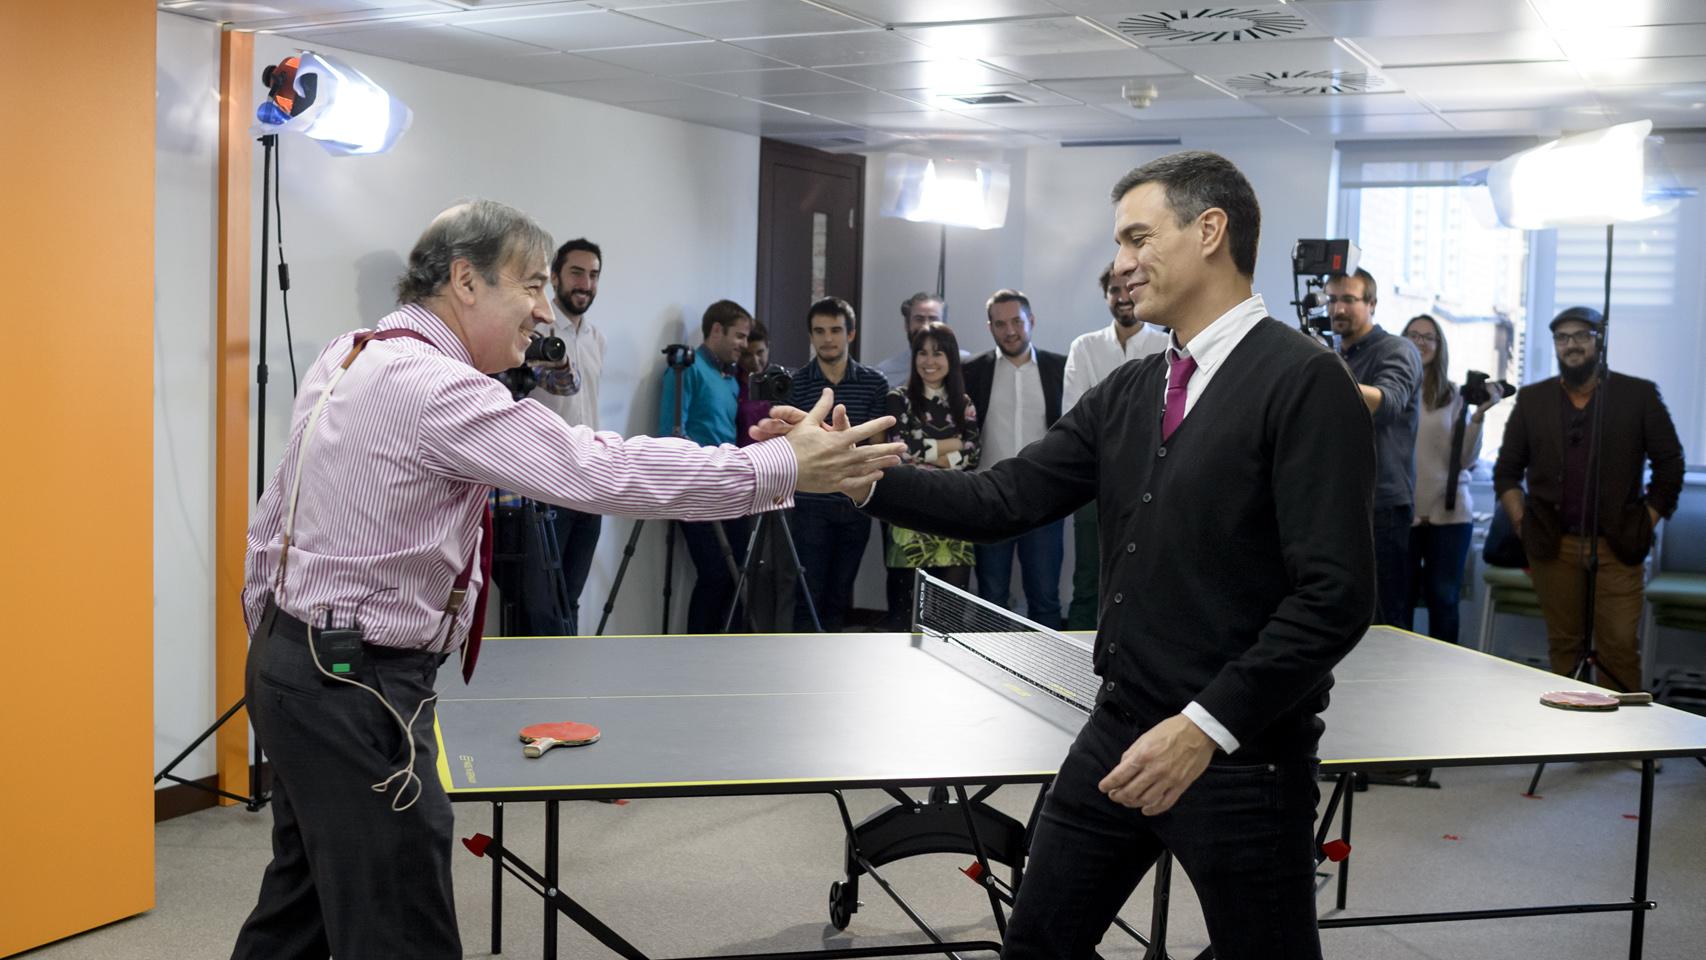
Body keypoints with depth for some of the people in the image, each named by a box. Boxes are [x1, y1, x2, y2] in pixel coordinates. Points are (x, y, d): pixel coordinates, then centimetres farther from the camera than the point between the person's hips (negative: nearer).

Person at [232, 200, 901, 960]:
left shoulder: (344, 358, 9)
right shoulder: (434, 387, -22)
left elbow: (272, 521, 16)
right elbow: (603, 470, -29)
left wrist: (272, 641, 26)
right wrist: (786, 468, -26)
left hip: (295, 656, 11)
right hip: (358, 691, -10)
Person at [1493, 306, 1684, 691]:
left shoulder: (1639, 395, 4)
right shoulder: (1532, 399, 10)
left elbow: (1670, 465, 5)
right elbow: (1507, 471, 15)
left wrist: (1645, 526, 0)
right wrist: (1521, 523, 3)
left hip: (1616, 547, -2)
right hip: (1553, 547, 2)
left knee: (1619, 647, -5)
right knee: (1563, 645, 6)